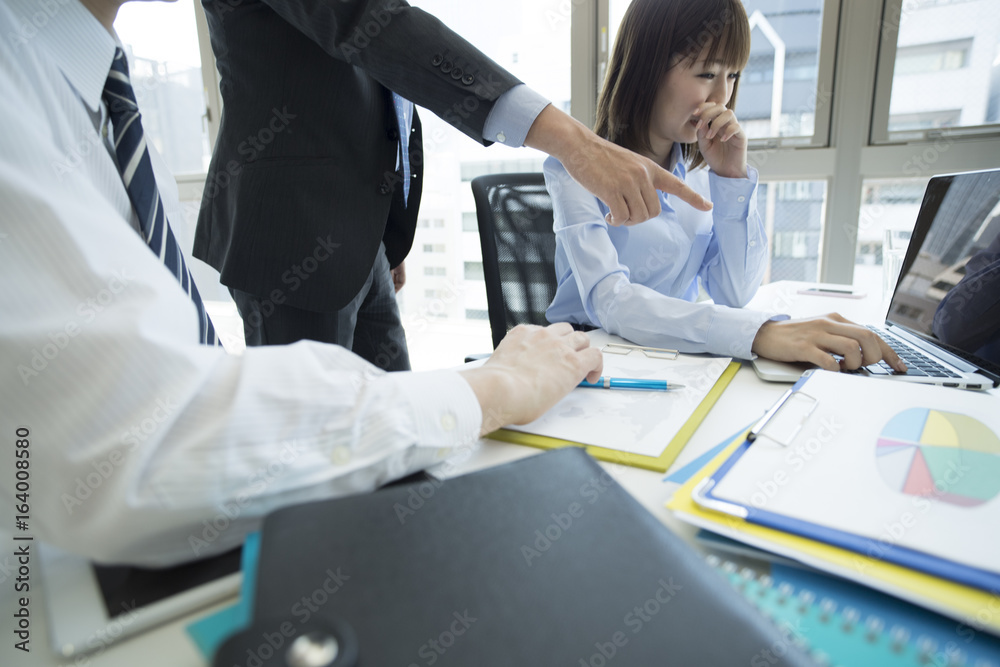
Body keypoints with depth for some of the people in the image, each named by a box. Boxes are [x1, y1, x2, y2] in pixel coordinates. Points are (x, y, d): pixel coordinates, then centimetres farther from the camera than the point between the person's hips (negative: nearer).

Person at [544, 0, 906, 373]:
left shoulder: (700, 171, 3)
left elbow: (735, 294, -1)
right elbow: (609, 301, -26)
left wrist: (733, 178, -10)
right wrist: (761, 333, -35)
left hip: (678, 359, 4)